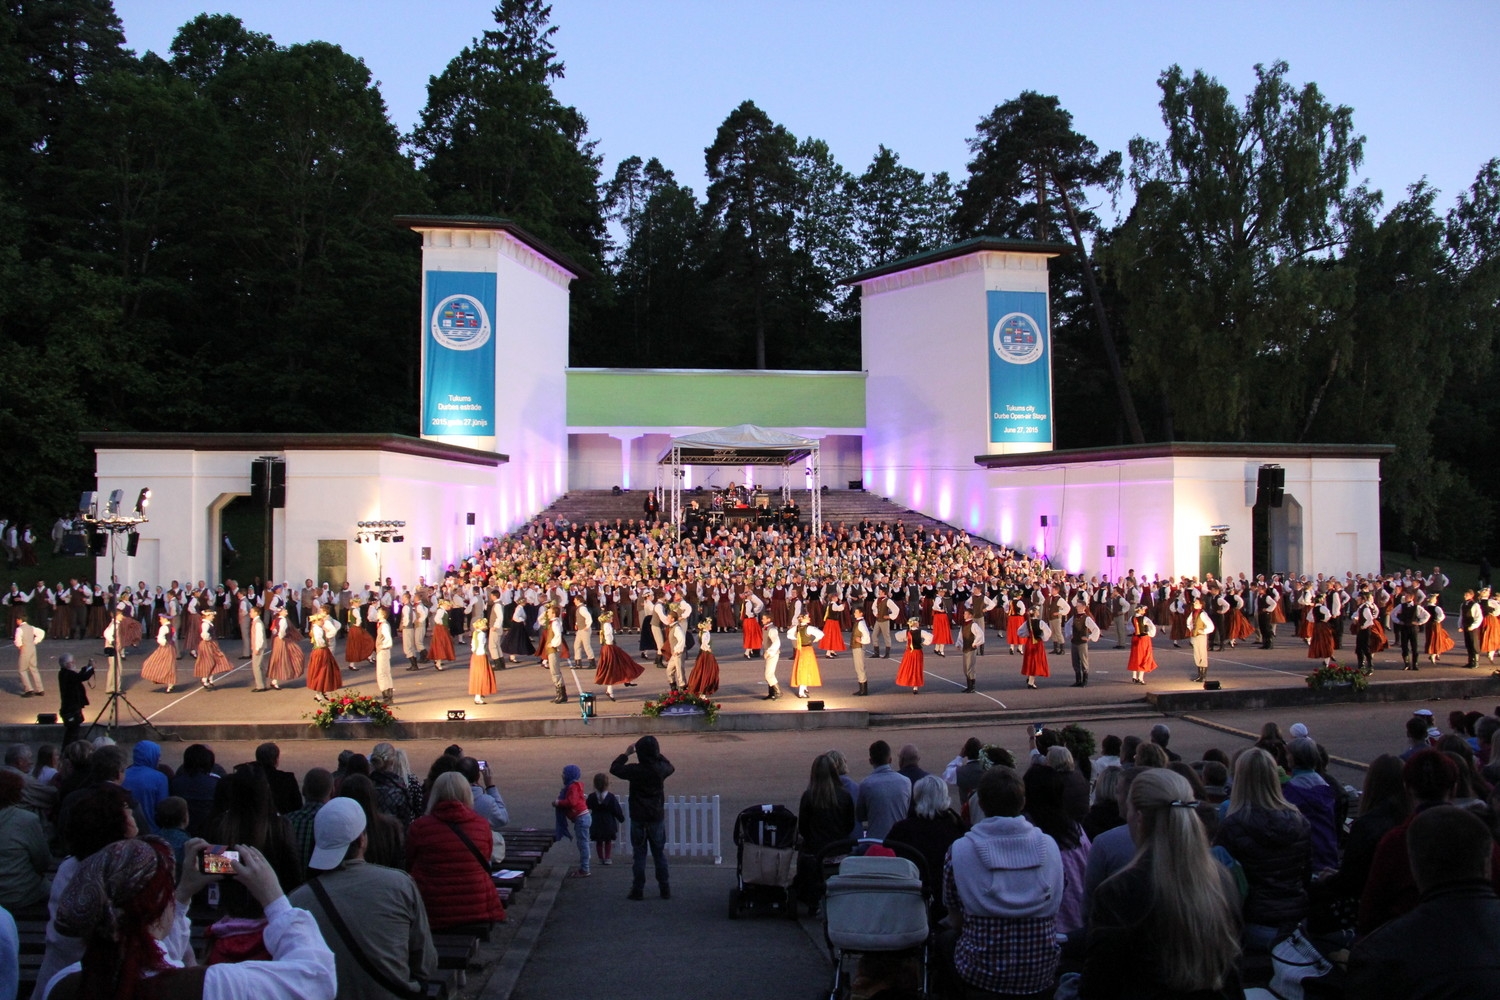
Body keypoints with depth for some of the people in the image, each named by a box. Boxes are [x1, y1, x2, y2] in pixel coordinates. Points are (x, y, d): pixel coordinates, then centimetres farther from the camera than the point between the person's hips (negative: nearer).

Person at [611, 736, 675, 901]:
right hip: (657, 818, 2)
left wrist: (626, 753, 6)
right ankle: (665, 889, 16)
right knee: (659, 854, 12)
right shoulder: (661, 769, -8)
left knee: (639, 855, 7)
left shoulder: (635, 770, -16)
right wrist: (657, 755, 15)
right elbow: (670, 767, 17)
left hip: (638, 819, -2)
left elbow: (614, 768, -1)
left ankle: (638, 890, 11)